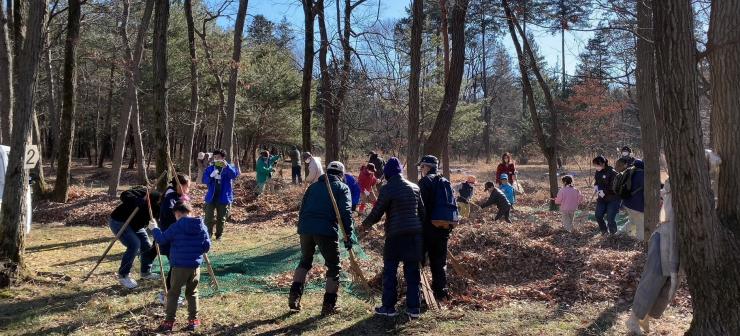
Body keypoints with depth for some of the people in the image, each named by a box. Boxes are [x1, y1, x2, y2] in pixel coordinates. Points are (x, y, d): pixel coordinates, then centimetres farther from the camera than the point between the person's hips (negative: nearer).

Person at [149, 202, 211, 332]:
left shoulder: (176, 227, -10)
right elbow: (207, 247, 3)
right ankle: (193, 320, 18)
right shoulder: (202, 227, 1)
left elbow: (161, 239, -3)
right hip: (195, 266, 4)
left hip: (179, 266, -4)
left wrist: (154, 229, 14)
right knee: (192, 293, 17)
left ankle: (169, 322, 9)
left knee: (173, 294, 8)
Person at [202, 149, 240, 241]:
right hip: (211, 197, 2)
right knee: (209, 217, -1)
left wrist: (226, 166, -40)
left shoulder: (229, 168, -3)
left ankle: (219, 235, 24)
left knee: (221, 219, 10)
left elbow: (235, 174, -24)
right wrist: (211, 176, -23)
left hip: (224, 198, -1)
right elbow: (204, 180, -1)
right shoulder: (210, 168, 6)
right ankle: (208, 235, 8)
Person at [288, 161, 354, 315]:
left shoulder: (313, 186, 23)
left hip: (306, 228, 5)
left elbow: (302, 209, 21)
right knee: (334, 267, 10)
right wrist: (348, 235, -5)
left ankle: (294, 296, 17)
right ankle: (329, 305, 9)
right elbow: (346, 213, -5)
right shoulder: (342, 188, 9)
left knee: (305, 261, 26)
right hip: (326, 231, -5)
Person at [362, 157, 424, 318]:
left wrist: (365, 223, 14)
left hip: (396, 235, -5)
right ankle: (414, 308, 14)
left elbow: (377, 213, -4)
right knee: (412, 271, 10)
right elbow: (422, 212, 14)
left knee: (390, 271, 6)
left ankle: (388, 307, 10)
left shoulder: (388, 189, -8)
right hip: (415, 234, 6)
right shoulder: (414, 187, 10)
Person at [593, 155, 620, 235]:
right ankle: (604, 231, 25)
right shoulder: (598, 172, 3)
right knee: (598, 215, 1)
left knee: (610, 218, -9)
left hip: (613, 199, -7)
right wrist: (596, 186, -1)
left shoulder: (612, 172, -19)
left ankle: (613, 233, 16)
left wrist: (604, 191, -23)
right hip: (602, 198, 7)